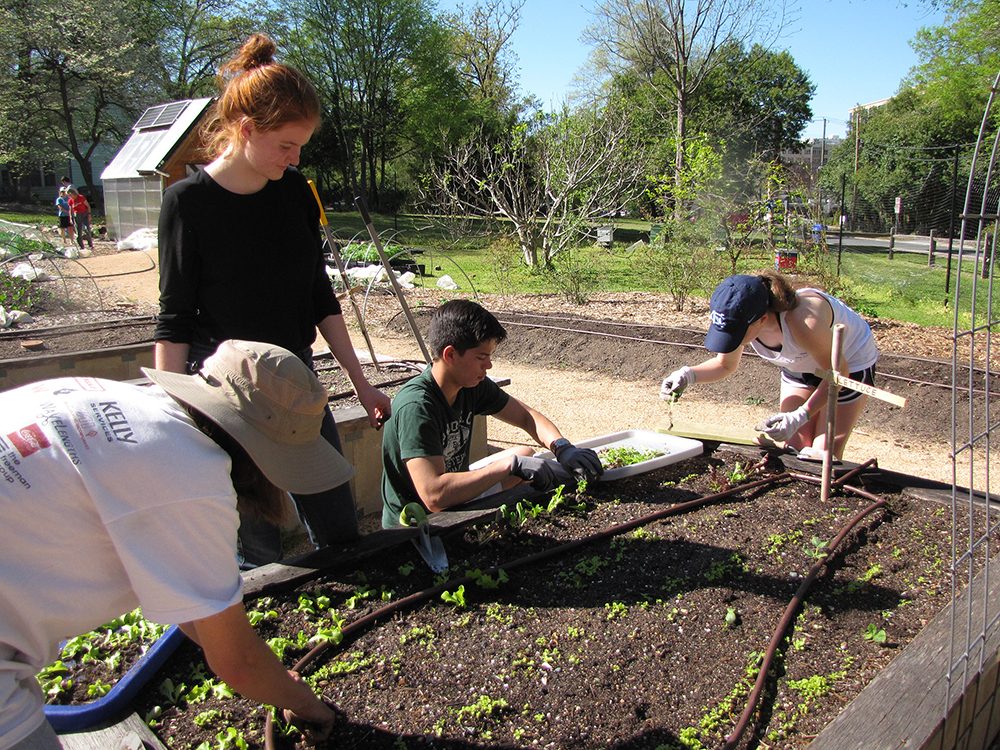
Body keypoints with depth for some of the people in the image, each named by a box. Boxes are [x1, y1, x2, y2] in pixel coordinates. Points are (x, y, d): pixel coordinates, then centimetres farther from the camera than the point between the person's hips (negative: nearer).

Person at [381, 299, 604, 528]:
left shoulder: (473, 385, -7)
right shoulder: (416, 406, -32)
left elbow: (527, 417, 3)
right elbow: (434, 495, -40)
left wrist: (563, 448, -17)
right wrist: (511, 464, -37)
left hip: (456, 492, 8)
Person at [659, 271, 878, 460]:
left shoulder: (803, 323, -44)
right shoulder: (741, 318, -26)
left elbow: (838, 371, -26)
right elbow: (725, 365, -5)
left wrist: (799, 417, -35)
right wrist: (687, 375, -24)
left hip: (851, 363, -5)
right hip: (799, 368, 5)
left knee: (821, 458, -7)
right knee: (794, 452, 0)